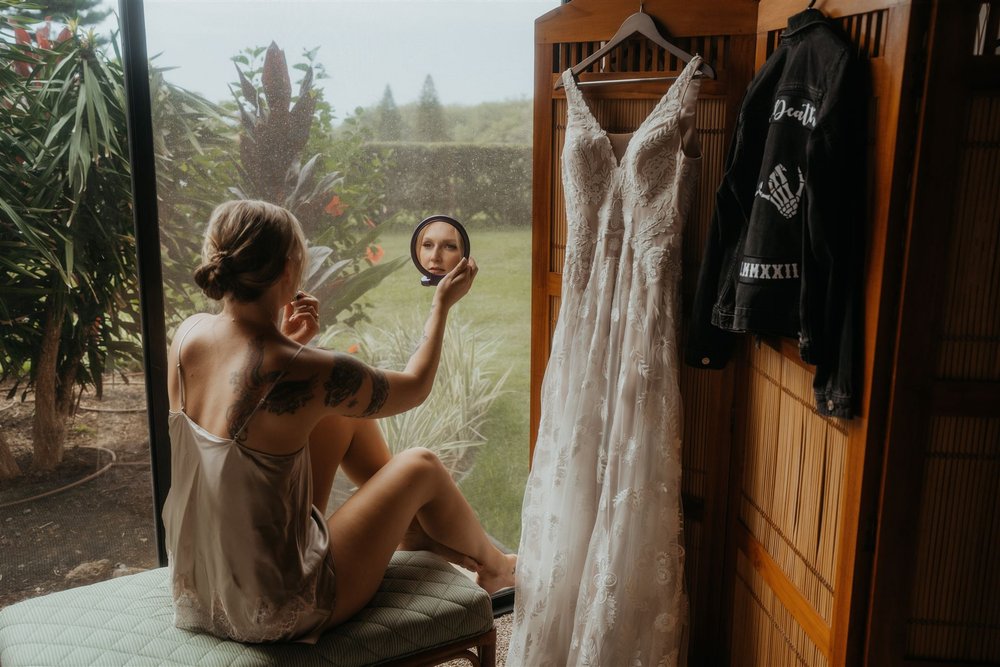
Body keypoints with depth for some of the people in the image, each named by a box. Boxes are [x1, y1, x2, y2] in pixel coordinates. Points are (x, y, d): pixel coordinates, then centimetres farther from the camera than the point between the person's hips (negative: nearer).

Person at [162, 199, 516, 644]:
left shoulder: (188, 334, -10)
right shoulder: (309, 374, -29)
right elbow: (415, 387, -8)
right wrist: (442, 303, 6)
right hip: (273, 615, -7)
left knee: (347, 414, 13)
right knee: (420, 466, 10)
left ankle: (420, 534, 37)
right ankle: (493, 566, 40)